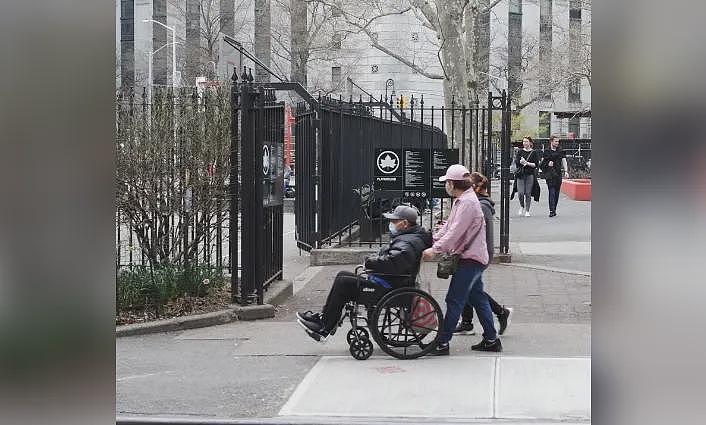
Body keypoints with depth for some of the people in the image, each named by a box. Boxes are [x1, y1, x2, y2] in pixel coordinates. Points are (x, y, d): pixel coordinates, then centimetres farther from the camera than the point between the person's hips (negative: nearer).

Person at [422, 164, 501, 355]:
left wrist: (435, 249, -24)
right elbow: (448, 226, 17)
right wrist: (432, 240, 7)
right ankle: (491, 340, 20)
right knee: (478, 298, 14)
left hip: (471, 259, -11)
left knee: (454, 300, -8)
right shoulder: (460, 201, 15)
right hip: (472, 257, 11)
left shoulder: (468, 202, -19)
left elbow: (455, 232, -25)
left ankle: (443, 343, -6)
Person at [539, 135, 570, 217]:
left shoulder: (560, 151, 11)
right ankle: (551, 211, -16)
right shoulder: (547, 151, 3)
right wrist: (547, 164, -14)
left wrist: (566, 171, -7)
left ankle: (554, 210, 17)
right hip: (550, 174, -3)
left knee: (557, 193, 7)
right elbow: (542, 163, 7)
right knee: (552, 192, -12)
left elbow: (564, 161, 5)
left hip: (558, 174, 4)